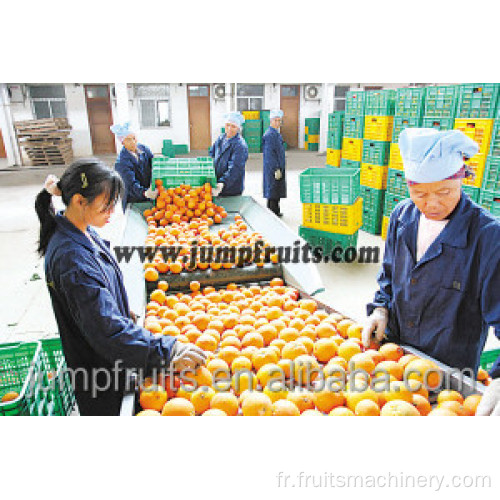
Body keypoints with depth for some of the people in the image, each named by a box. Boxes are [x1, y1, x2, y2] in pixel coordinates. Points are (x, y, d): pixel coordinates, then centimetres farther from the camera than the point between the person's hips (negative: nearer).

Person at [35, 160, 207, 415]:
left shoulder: (80, 231, -4)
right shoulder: (72, 259, -34)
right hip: (95, 365, -8)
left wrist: (123, 311, 16)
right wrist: (166, 352, -36)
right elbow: (107, 329, -36)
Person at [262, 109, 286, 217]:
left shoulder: (276, 133, 14)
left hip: (278, 167, 10)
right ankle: (273, 213, 4)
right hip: (273, 168, -10)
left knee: (276, 191, 16)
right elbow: (269, 154, -21)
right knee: (273, 192, -4)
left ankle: (275, 211, 25)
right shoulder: (270, 135, -17)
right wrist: (276, 169, -22)